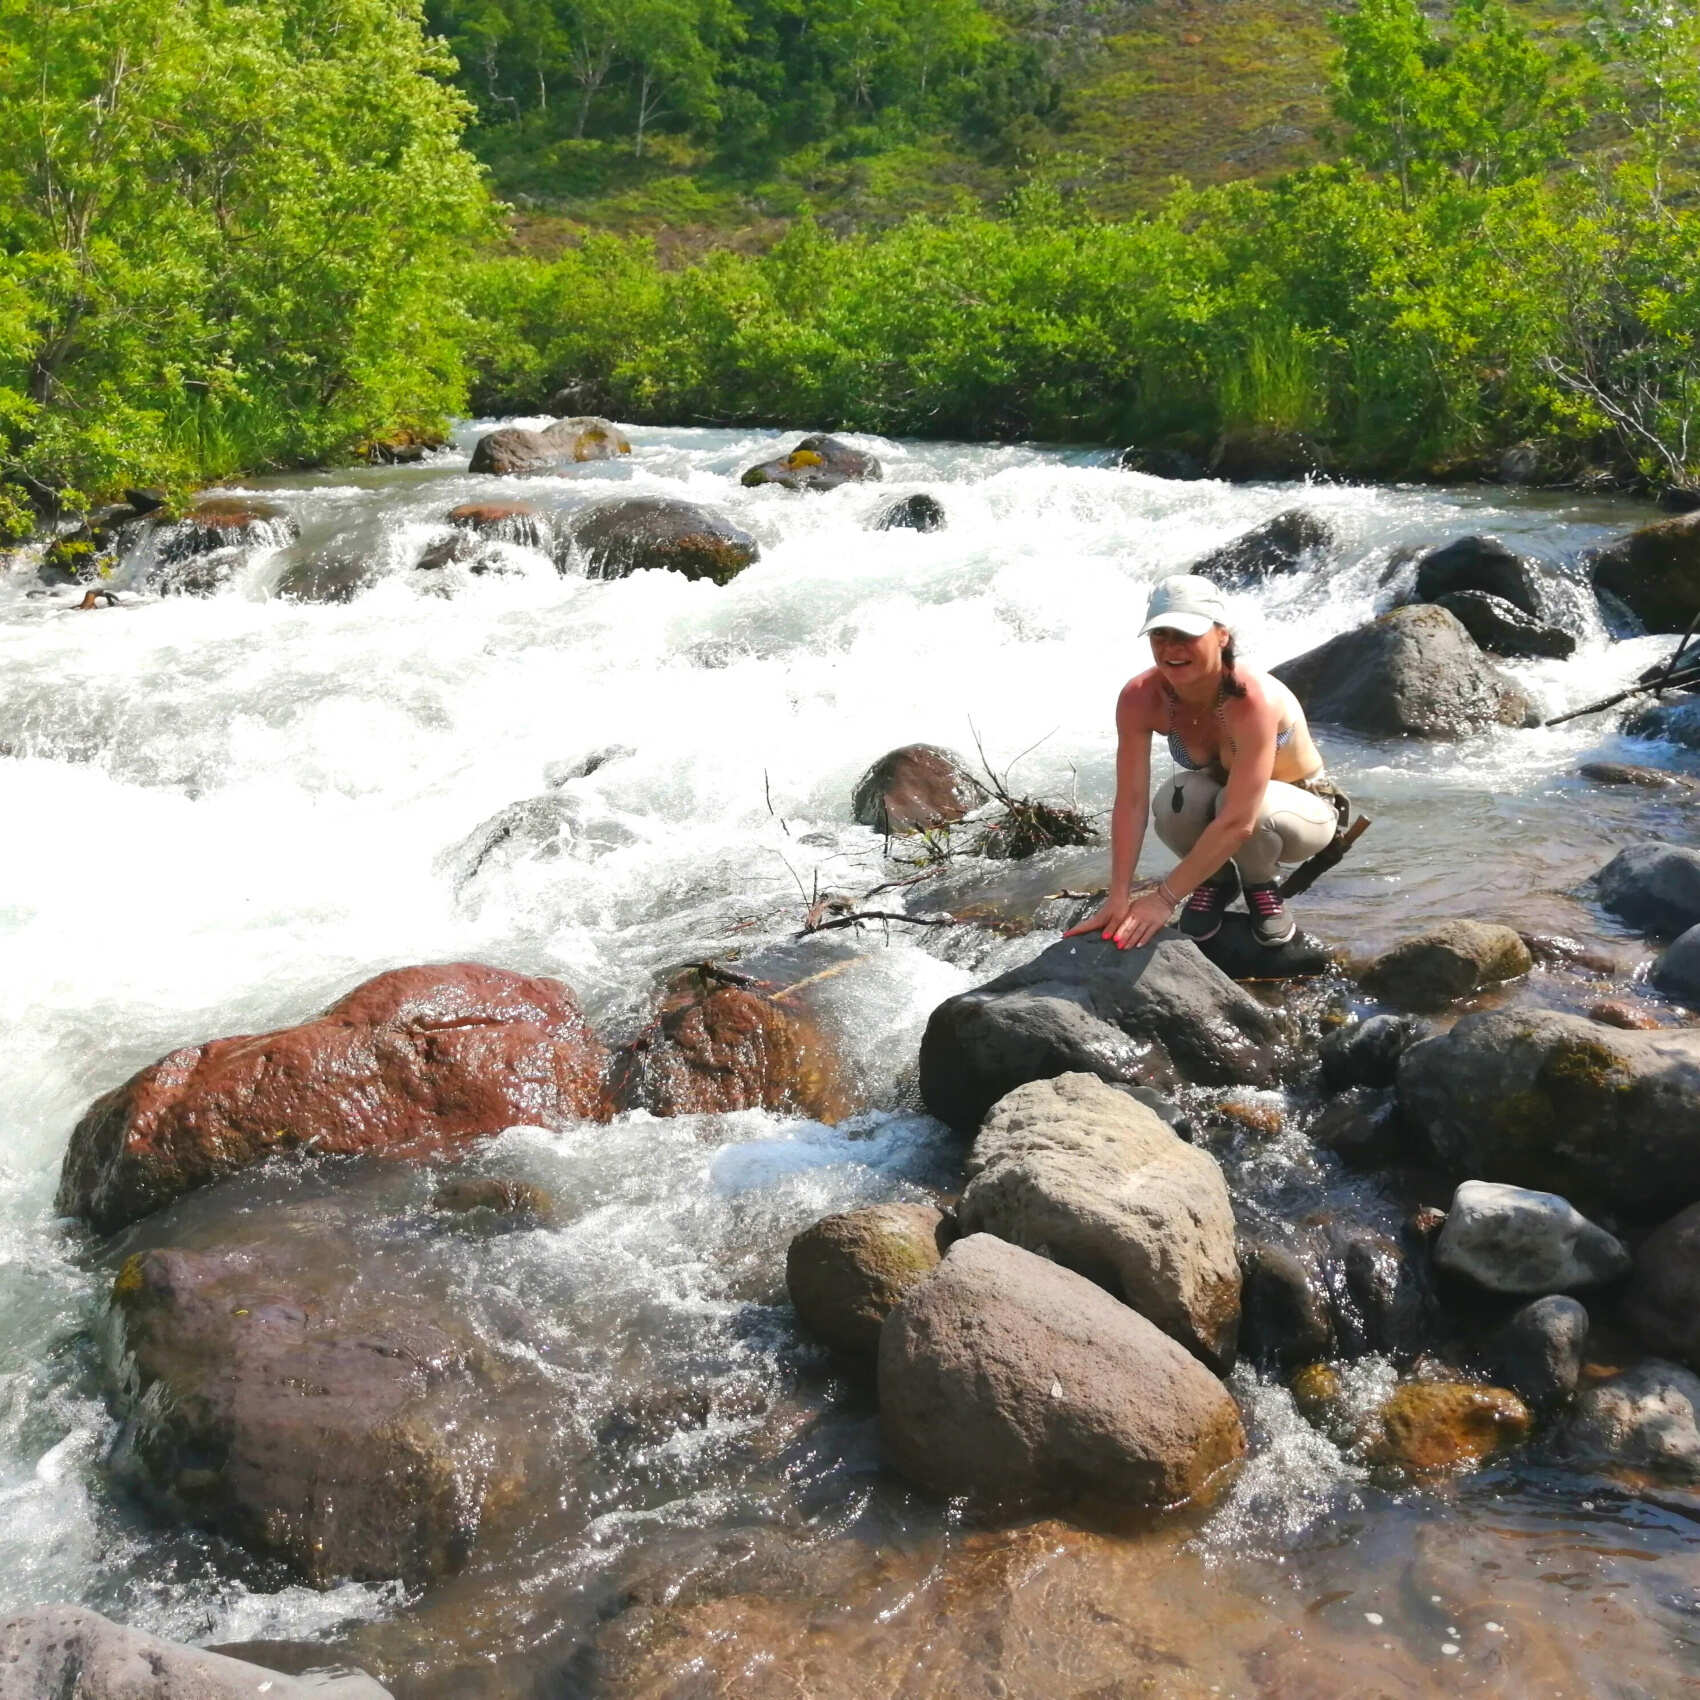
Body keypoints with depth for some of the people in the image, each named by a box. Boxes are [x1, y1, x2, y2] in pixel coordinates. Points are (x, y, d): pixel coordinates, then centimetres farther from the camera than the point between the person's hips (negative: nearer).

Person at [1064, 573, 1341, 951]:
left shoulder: (1252, 699, -38)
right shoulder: (1139, 699, -23)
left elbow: (1239, 822, -39)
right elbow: (1130, 803, -24)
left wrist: (1165, 898, -37)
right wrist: (1119, 898, -32)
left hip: (1302, 809, -3)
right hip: (1219, 806, 3)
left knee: (1230, 800, -37)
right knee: (1175, 802, -32)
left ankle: (1261, 885, -3)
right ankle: (1216, 880, 1)